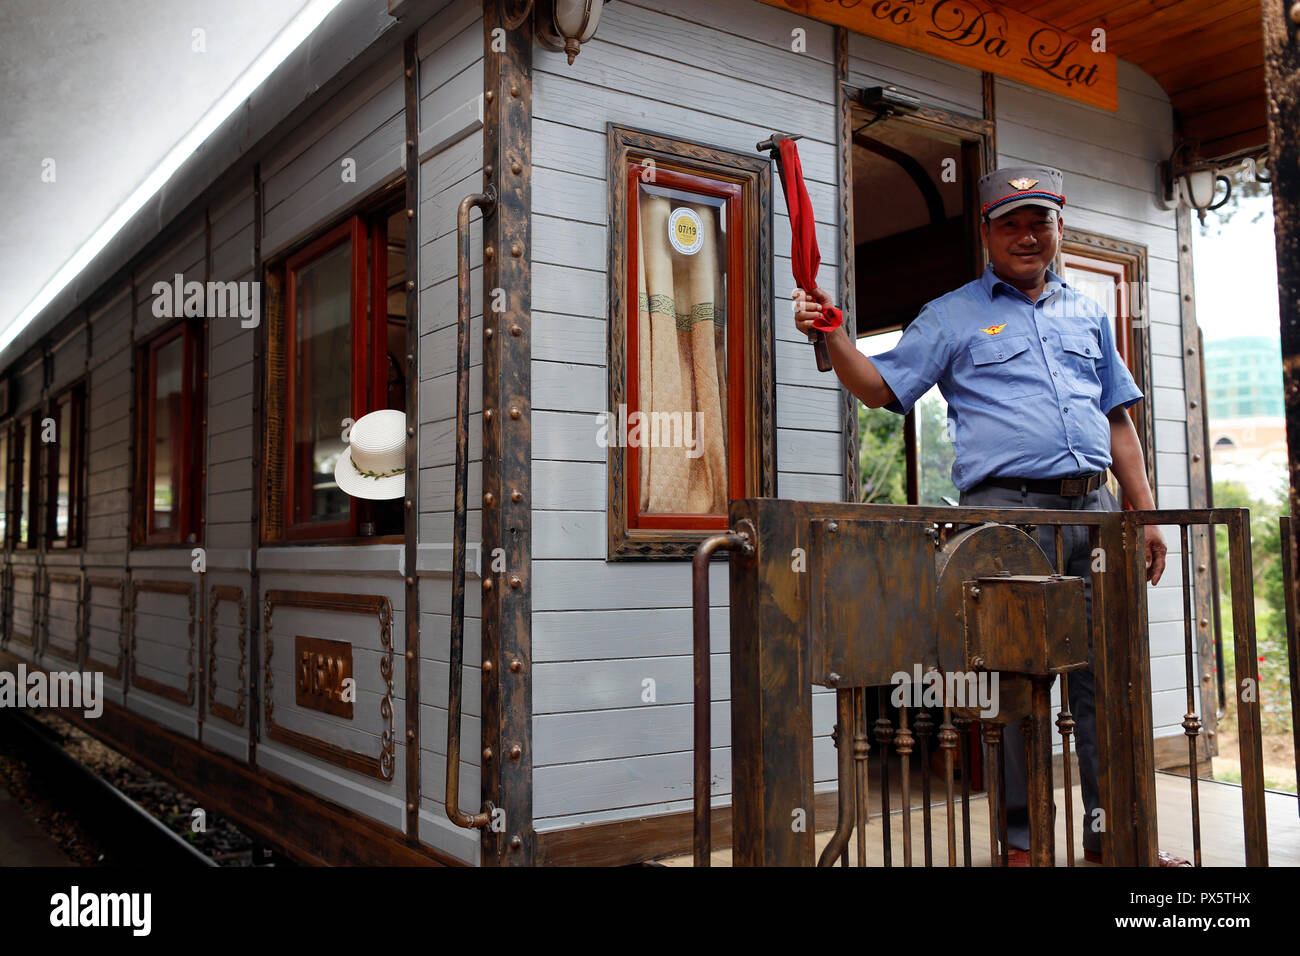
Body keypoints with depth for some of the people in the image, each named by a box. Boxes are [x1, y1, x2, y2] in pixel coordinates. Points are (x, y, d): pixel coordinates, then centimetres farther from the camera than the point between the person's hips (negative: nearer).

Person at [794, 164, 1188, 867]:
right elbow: (881, 388, 3)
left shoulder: (1088, 315, 21)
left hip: (1093, 507, 4)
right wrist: (832, 334, -14)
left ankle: (1111, 834, 16)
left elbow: (1118, 421, 22)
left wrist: (1146, 515, 15)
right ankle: (1021, 841, 8)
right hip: (1005, 510, -4)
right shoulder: (951, 317, 10)